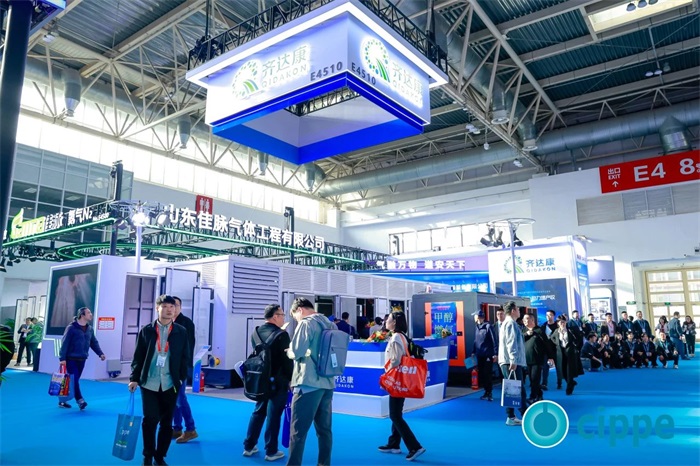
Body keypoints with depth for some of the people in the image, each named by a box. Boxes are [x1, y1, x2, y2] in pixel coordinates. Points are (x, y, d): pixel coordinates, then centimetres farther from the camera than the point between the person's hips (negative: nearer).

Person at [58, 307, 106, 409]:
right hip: (71, 359, -6)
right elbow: (64, 344, -13)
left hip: (82, 359, 6)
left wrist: (100, 353, 2)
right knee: (73, 380, -7)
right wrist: (62, 358, -17)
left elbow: (94, 343, 13)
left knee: (75, 380, 10)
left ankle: (62, 400, 22)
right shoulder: (71, 328, -11)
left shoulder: (90, 329, 8)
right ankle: (80, 400, -3)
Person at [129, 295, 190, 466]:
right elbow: (138, 356, 4)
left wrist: (182, 378, 0)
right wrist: (134, 378, -1)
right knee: (150, 420, -1)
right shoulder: (146, 330, 2)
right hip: (149, 383, -1)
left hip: (170, 384, 1)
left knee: (166, 422, 7)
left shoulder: (181, 332, 2)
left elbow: (185, 357, 5)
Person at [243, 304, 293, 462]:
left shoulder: (256, 332, 2)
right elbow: (287, 360, -16)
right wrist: (291, 380, -6)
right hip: (278, 381, -6)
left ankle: (249, 447, 24)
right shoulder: (281, 335, -18)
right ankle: (271, 451, 10)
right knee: (273, 415, 2)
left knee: (258, 412, 17)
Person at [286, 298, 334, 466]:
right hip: (327, 383, 8)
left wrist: (287, 351, 6)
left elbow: (296, 352, -14)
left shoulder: (306, 323, -8)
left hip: (309, 383, -8)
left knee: (298, 430, -1)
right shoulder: (330, 325, 13)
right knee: (324, 429, 12)